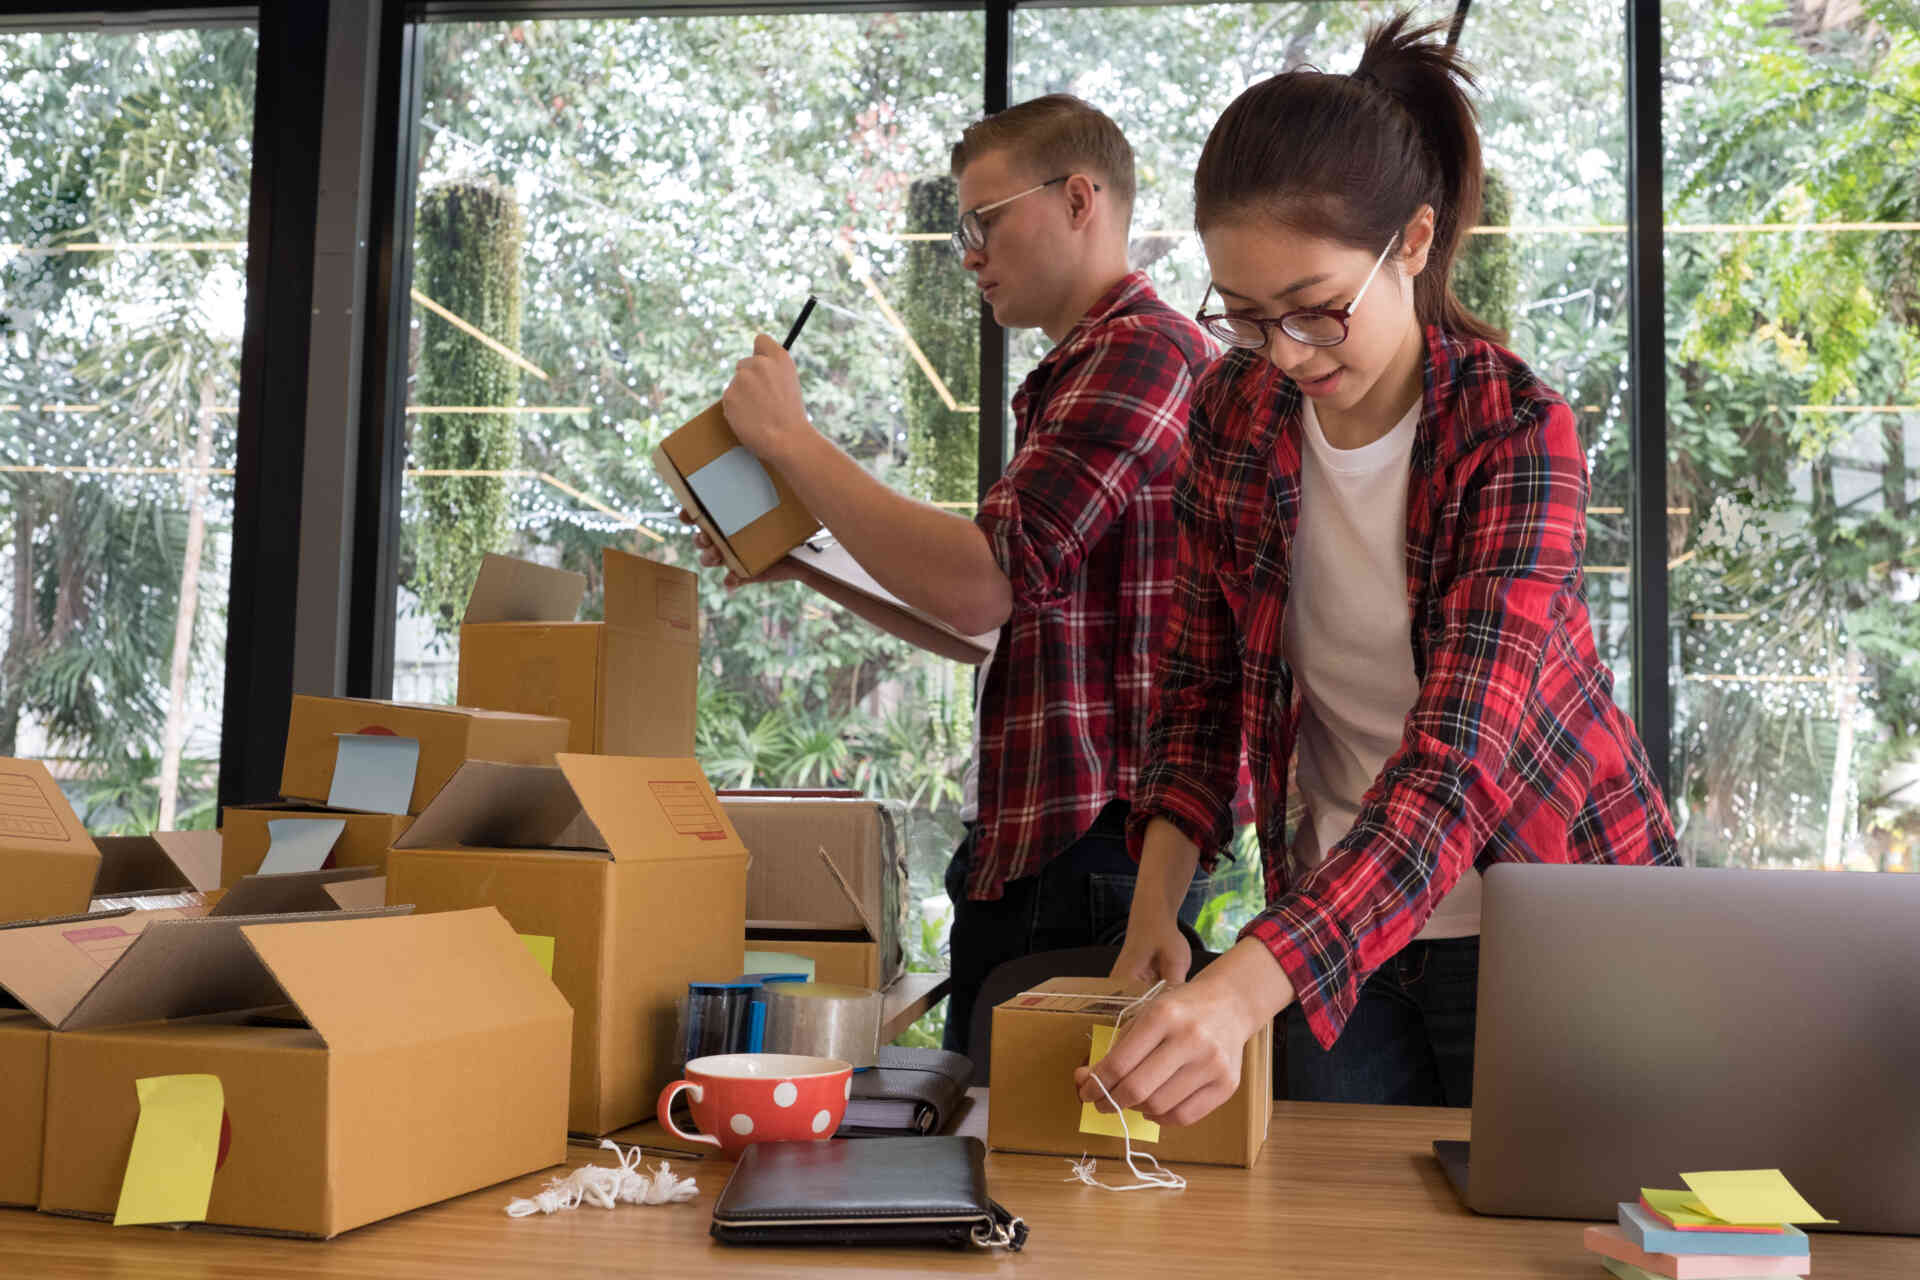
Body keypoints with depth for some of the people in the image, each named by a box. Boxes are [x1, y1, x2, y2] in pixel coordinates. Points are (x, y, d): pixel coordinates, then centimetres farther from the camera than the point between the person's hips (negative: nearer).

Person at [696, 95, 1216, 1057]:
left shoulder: (1145, 348, -13)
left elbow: (980, 586, -23)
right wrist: (802, 562, 16)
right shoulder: (1072, 378, 19)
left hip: (1090, 857, -10)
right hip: (1023, 847, 10)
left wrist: (788, 436, -12)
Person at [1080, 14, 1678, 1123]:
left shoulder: (1519, 434, -23)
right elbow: (1200, 684, 2)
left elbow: (1458, 763, -34)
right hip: (1330, 915, 4)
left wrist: (1246, 986, -47)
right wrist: (1157, 902, -14)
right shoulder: (1235, 412, -8)